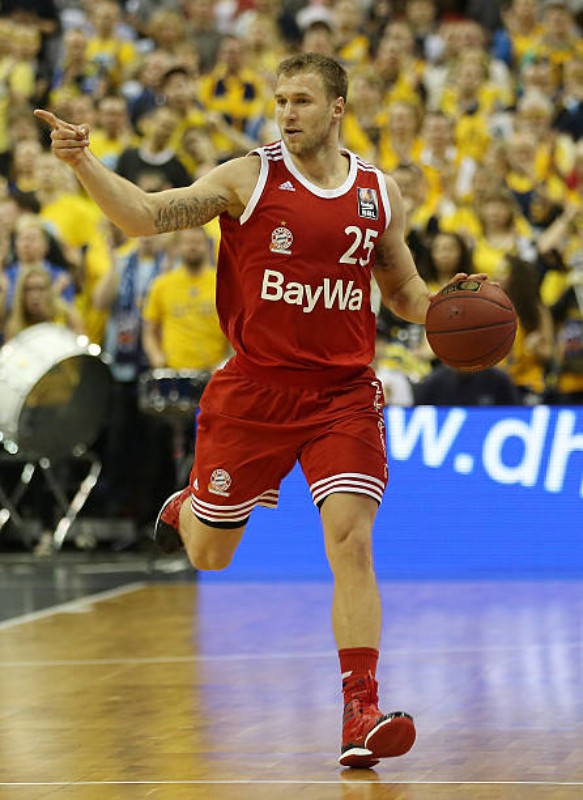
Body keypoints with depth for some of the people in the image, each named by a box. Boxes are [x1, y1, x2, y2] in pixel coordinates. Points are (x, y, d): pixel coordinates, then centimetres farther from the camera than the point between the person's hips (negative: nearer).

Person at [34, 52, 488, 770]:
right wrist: (83, 162, -28)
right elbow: (143, 216, -13)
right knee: (211, 551, 13)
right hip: (254, 388, -1)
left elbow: (403, 291, 18)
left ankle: (360, 715, -15)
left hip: (342, 392, 1)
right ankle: (184, 510, 53)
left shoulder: (378, 191, 5)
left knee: (352, 542, -15)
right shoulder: (249, 178, -5)